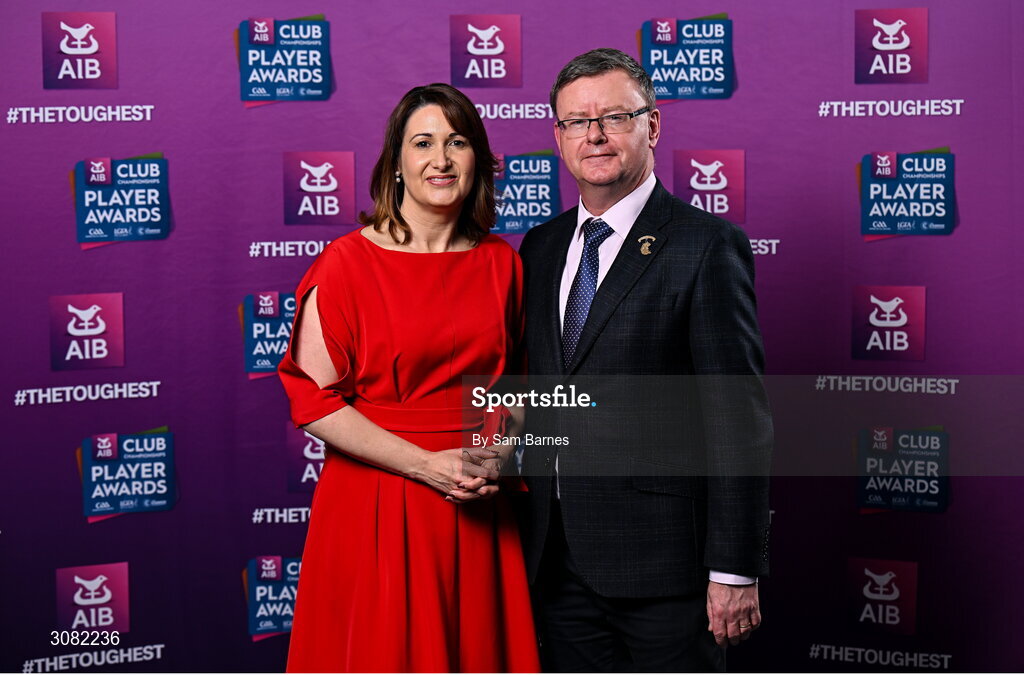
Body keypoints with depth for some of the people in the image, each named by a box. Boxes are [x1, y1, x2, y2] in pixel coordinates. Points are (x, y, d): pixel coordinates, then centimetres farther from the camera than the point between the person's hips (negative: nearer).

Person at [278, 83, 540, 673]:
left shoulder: (501, 262, 7)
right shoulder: (348, 262, -7)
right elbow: (313, 401, -11)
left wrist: (500, 458, -4)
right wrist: (426, 465, -16)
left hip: (478, 513, 4)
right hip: (377, 510, -4)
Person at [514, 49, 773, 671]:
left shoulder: (707, 245, -8)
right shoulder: (541, 248, 11)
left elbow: (740, 420, -12)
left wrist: (734, 569, -15)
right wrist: (526, 536, 11)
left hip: (664, 556, -5)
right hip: (558, 561, 6)